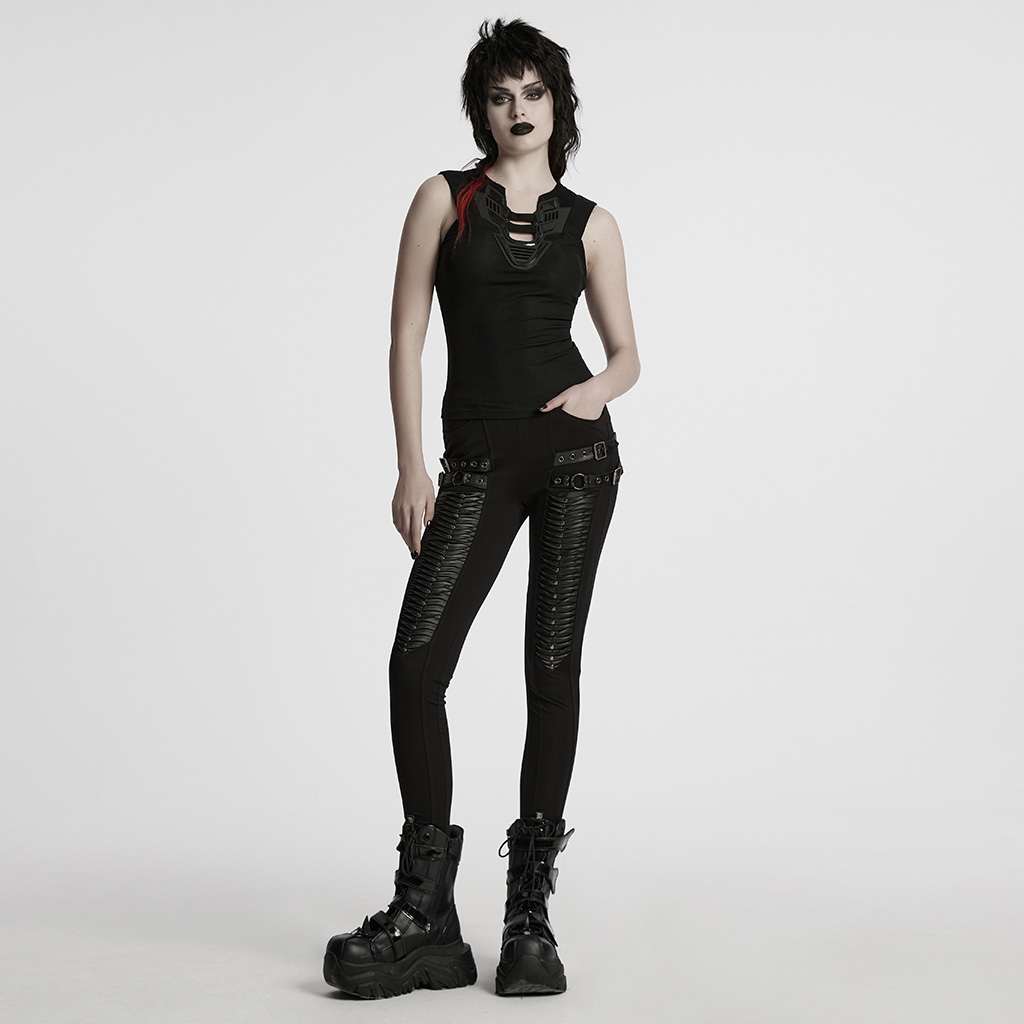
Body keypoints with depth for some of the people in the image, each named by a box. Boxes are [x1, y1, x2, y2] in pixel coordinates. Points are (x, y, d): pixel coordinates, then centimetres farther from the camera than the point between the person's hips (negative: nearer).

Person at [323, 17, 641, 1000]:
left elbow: (626, 353, 15)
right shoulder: (444, 198, 7)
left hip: (575, 452, 1)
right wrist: (411, 468, -5)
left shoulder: (588, 223, 10)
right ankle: (425, 917, -5)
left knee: (553, 667, 0)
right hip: (479, 464, 0)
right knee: (417, 660, -12)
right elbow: (407, 336, 2)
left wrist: (600, 388, -9)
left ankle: (530, 910, 9)